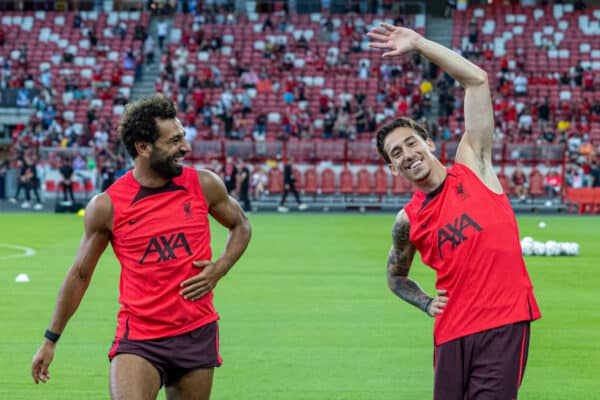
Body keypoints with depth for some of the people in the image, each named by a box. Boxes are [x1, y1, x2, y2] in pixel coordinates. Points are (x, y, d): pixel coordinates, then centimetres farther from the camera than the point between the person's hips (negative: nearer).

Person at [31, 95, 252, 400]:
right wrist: (50, 340, 13)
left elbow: (240, 226, 19)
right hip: (137, 337, -3)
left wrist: (219, 269, 0)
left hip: (197, 335, 3)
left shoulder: (204, 185, 1)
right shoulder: (106, 206, -6)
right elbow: (80, 274, 7)